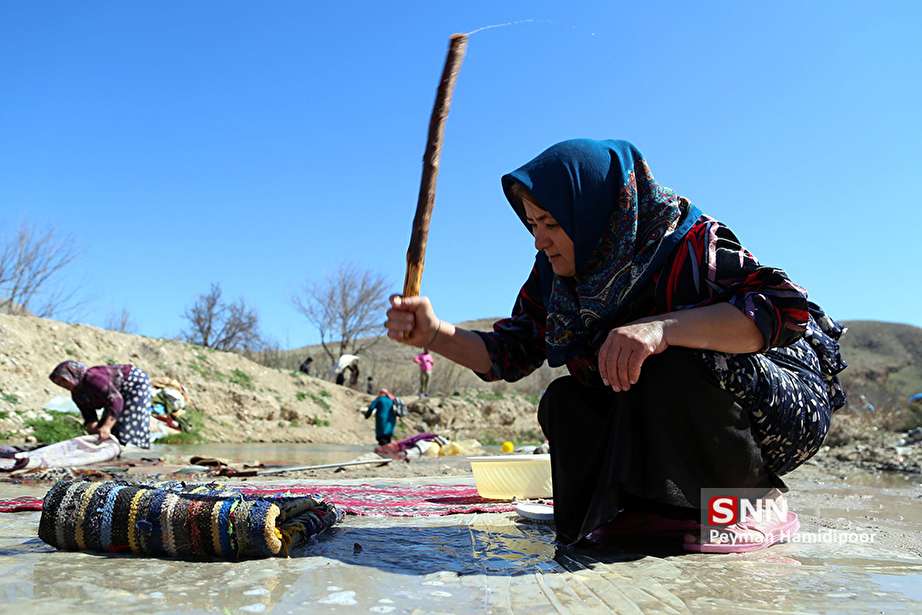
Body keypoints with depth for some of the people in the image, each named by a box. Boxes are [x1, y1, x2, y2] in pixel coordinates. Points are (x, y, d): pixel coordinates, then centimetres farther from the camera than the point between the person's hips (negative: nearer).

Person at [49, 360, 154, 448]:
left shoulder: (92, 378, -31)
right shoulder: (76, 394, 0)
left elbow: (116, 400, -40)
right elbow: (89, 417, -2)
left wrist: (106, 427, -46)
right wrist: (92, 428, -25)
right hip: (121, 393, 10)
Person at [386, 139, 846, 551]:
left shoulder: (688, 244, -23)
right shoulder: (555, 274, -4)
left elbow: (789, 308, -35)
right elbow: (510, 355, 0)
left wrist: (663, 327, -48)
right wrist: (433, 334, -16)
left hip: (788, 405, -6)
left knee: (673, 372, -34)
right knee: (564, 404, -7)